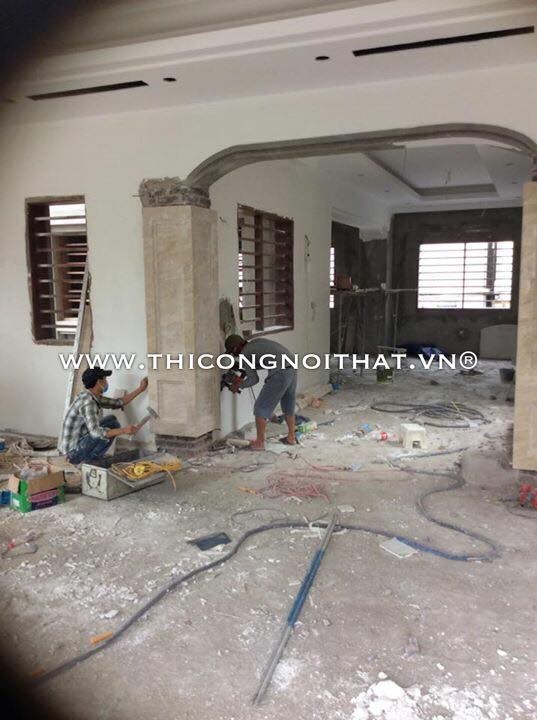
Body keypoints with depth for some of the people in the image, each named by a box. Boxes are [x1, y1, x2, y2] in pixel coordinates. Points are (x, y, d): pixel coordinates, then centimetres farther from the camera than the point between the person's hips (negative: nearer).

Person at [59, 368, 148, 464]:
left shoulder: (94, 397, 6)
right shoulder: (88, 402, -24)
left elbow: (118, 403, 14)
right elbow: (96, 432, -34)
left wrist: (140, 389, 14)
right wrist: (124, 430, -36)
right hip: (73, 450, -10)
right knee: (112, 425, -11)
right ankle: (90, 459, -4)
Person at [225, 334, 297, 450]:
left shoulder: (244, 354, 1)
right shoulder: (257, 341, 22)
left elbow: (254, 379, 2)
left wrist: (239, 385, 18)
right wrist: (242, 376, 34)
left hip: (279, 374, -8)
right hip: (292, 369, 8)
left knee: (261, 407, 5)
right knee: (288, 406, 25)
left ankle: (259, 442, 11)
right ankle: (291, 437, 35)